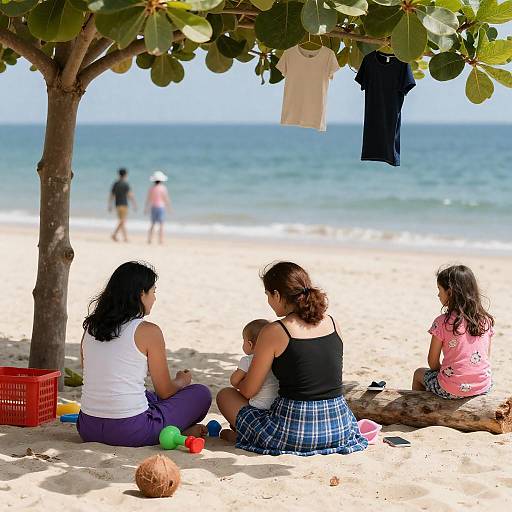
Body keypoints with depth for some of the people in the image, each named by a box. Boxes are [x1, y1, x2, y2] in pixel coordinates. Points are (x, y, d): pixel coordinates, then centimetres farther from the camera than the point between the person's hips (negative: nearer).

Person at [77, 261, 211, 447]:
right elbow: (165, 392, 0)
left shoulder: (91, 326, 7)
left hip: (88, 429, 6)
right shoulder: (149, 332, -9)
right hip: (130, 431, -6)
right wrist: (182, 381, 23)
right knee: (201, 394, 12)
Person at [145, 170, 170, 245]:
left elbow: (148, 199, 5)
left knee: (152, 224, 14)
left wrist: (146, 208, 14)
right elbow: (166, 199, -7)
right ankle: (161, 240, -6)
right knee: (161, 225, -1)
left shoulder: (151, 188, 1)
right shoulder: (163, 188, -9)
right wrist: (169, 207, 4)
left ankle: (149, 239, 11)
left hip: (153, 207, 4)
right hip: (161, 206, -4)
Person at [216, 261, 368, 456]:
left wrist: (238, 380, 23)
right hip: (340, 428, 5)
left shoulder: (273, 332, -11)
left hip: (292, 432, -5)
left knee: (225, 395, 17)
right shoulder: (332, 324, 4)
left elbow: (248, 391, -2)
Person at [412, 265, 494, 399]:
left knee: (419, 373, 26)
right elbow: (487, 358, 9)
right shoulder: (486, 320, 0)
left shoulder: (442, 322, -12)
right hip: (484, 387, 4)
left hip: (452, 390, -4)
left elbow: (433, 363, -5)